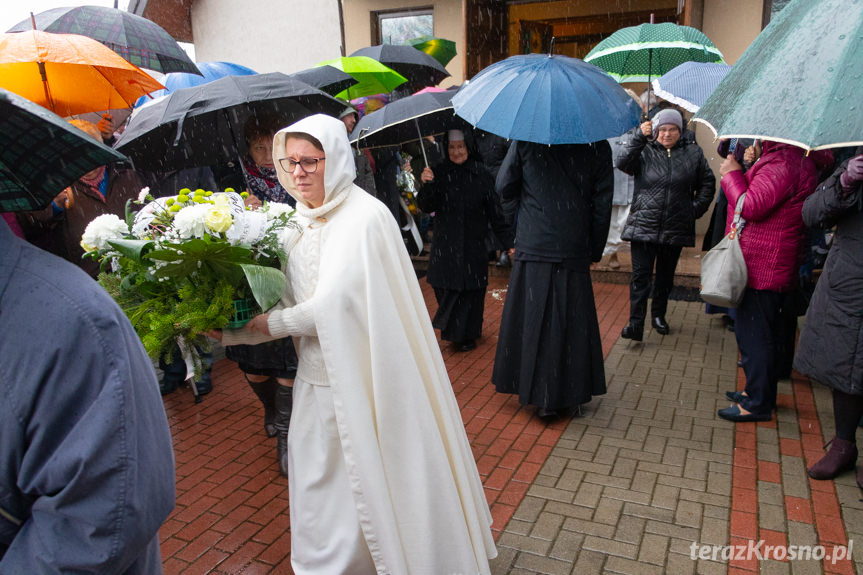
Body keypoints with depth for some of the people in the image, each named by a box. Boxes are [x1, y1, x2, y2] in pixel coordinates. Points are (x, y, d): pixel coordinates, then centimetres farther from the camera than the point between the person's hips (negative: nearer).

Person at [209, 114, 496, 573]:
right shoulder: (299, 223, 6)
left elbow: (330, 307, -21)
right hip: (317, 380, 7)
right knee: (319, 484, 19)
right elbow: (289, 300, 8)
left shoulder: (364, 217, -18)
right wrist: (230, 332, -4)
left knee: (370, 484, 10)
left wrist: (269, 324, -8)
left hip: (361, 380, -7)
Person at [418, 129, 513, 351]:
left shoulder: (481, 174, -2)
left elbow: (495, 212, -2)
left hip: (473, 245, -1)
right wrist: (426, 186, -26)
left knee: (471, 290, 4)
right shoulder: (439, 173, 1)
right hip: (445, 247, 1)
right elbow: (426, 207, -7)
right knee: (445, 289, 4)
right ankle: (452, 330, 28)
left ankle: (467, 334, 24)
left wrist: (509, 243, -4)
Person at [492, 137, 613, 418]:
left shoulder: (526, 140, -4)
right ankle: (566, 397, 19)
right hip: (574, 253, 0)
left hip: (532, 248, 0)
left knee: (532, 319, 10)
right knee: (571, 322, 9)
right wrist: (595, 251, 10)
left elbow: (504, 186, 3)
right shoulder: (597, 147, -2)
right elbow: (602, 203, 1)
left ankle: (541, 395, 21)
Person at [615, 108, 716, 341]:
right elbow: (622, 164, -17)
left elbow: (707, 183, 17)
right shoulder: (645, 151, 2)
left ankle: (658, 315, 31)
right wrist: (638, 136, -24)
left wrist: (696, 208, 7)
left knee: (665, 276, 14)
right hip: (643, 226, -2)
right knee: (640, 275, -8)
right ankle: (636, 324, -7)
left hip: (675, 228, 3)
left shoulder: (693, 153, 8)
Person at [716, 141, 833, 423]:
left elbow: (751, 207, -25)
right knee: (767, 333, 19)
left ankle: (758, 403, 8)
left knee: (753, 333, -2)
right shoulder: (800, 157, 14)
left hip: (761, 269, -11)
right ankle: (760, 392, 33)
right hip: (776, 268, 11)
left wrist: (732, 174, -12)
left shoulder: (782, 164, -21)